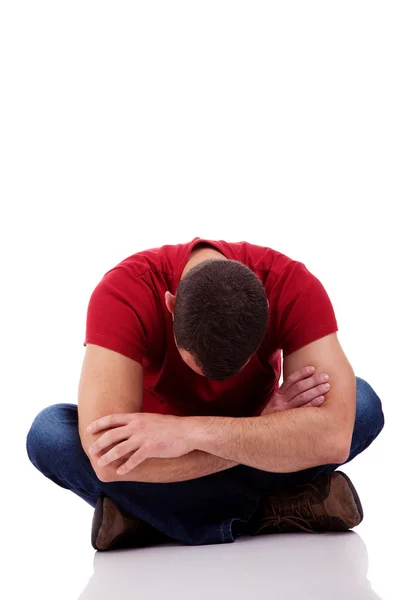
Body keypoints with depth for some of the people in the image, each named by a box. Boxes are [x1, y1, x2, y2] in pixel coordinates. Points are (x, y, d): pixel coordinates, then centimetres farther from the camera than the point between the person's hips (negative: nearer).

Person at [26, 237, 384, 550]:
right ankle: (277, 508, -26)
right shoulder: (124, 292, -31)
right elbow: (106, 457, -42)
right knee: (49, 433, -31)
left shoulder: (294, 287, -28)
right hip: (158, 456, 0)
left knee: (362, 404, -27)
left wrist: (194, 431, -46)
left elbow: (334, 436, -40)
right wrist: (265, 432, -38)